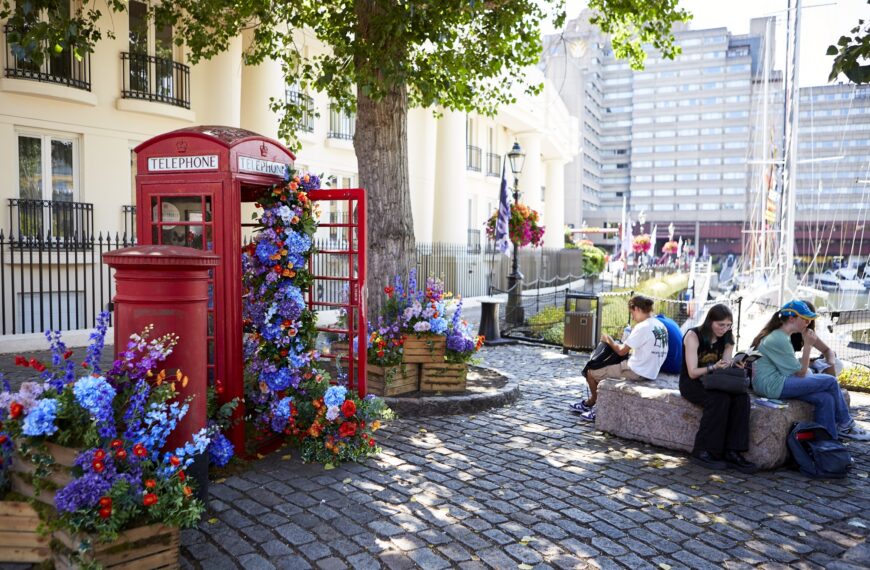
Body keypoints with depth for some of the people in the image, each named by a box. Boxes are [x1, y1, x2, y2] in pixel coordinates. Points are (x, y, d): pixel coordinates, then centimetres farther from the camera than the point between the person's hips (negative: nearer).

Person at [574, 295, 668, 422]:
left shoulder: (642, 327, -21)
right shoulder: (660, 325, 6)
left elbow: (621, 351, -15)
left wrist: (609, 340, 1)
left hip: (636, 372, -10)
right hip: (651, 371, 10)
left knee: (591, 373, 2)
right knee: (605, 368, 27)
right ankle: (590, 403, 36)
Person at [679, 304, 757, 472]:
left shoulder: (727, 338, 5)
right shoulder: (693, 336, -14)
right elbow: (692, 373, -17)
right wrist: (714, 367, -34)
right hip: (691, 383, -5)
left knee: (742, 397, -24)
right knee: (720, 399, -33)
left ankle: (731, 452, -23)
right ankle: (702, 452, -27)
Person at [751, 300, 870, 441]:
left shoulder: (780, 335, 16)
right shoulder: (778, 339, -16)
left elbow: (794, 368, 16)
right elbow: (800, 373, -12)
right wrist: (808, 345, -10)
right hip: (773, 385, -10)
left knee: (825, 398, -5)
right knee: (831, 381, -7)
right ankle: (845, 425, 13)